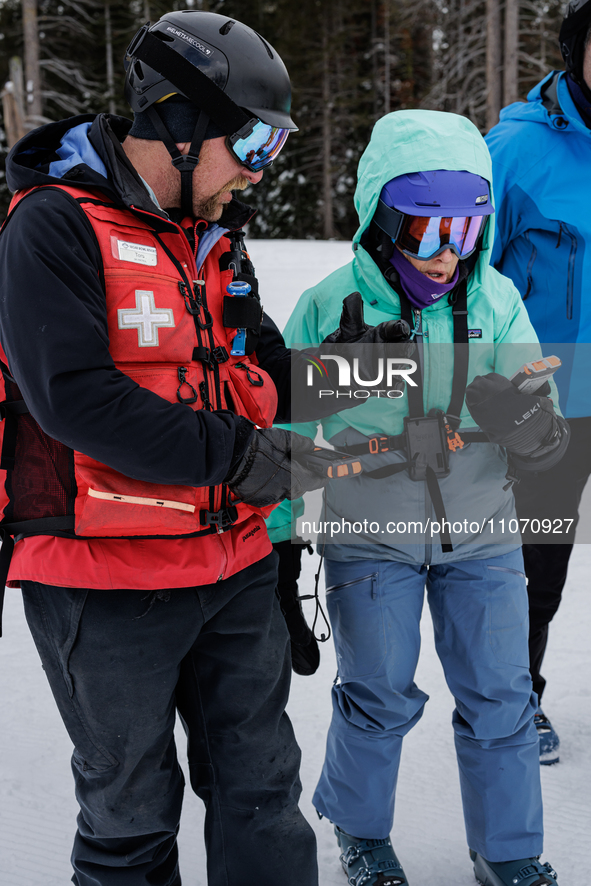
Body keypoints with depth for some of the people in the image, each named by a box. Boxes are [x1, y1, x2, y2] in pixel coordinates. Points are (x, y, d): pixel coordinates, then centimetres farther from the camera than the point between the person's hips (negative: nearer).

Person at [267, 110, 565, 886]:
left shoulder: (498, 302, -7)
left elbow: (548, 436, -5)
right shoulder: (332, 308, -13)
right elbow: (288, 430, -2)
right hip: (369, 539, -2)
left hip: (481, 538, 2)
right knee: (378, 699, 12)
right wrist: (273, 534, 1)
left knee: (500, 700, 11)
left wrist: (532, 428, -29)